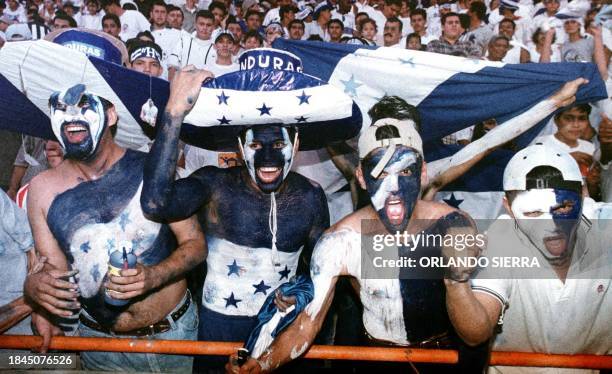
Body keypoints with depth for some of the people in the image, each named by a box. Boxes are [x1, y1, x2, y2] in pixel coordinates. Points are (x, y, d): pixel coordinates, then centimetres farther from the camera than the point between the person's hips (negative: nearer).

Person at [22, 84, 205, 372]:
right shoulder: (42, 189, -7)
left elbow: (195, 243, -7)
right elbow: (55, 269, -1)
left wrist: (154, 276, -24)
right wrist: (33, 286, -23)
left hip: (174, 330, -1)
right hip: (99, 339, 2)